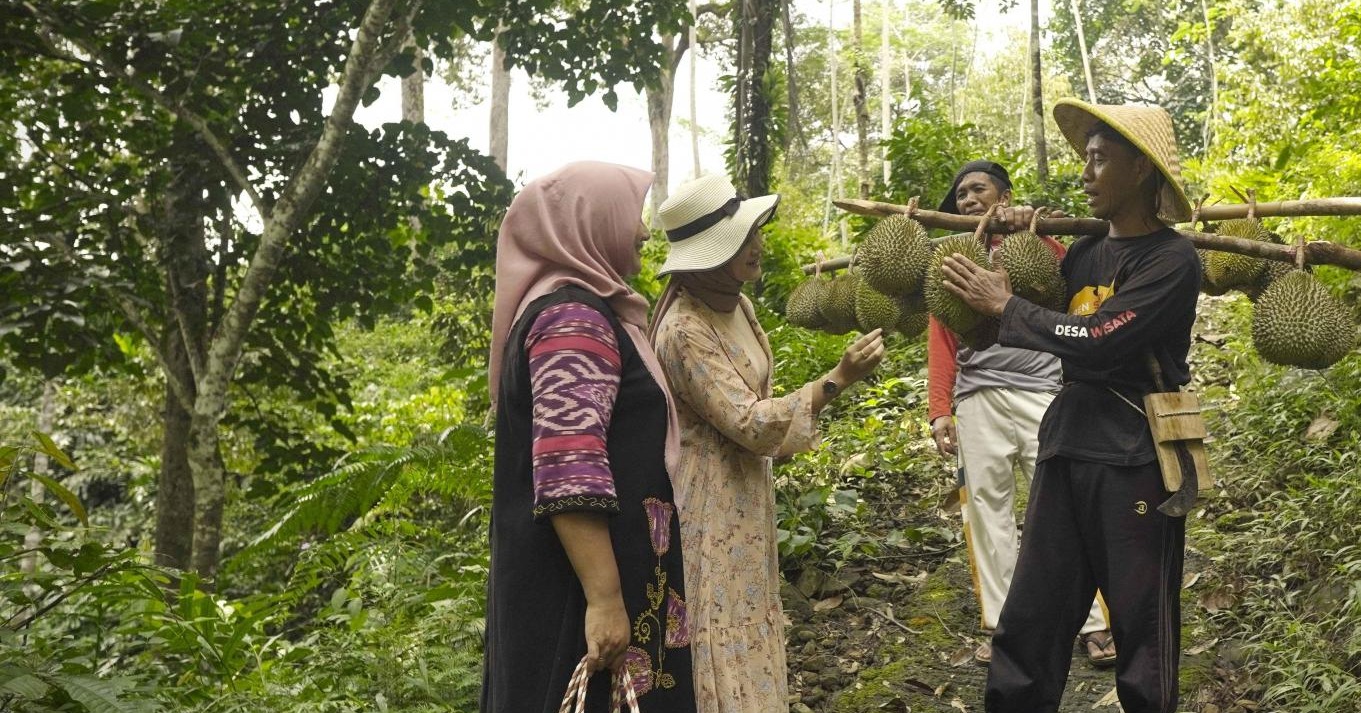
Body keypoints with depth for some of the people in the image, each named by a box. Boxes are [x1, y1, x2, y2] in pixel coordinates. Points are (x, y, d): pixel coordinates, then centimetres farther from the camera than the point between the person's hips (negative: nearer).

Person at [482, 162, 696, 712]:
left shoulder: (582, 310, 14)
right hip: (577, 579, -10)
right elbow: (569, 471, -26)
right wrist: (605, 598, -28)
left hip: (571, 568, 10)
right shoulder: (574, 319, -17)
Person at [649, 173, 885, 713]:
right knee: (720, 642, -1)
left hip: (744, 490, 9)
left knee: (743, 624, 17)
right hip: (706, 498, -9)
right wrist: (838, 379, -29)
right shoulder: (685, 329, -25)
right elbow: (750, 425, -26)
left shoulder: (735, 304, 3)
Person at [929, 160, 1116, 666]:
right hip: (978, 398, 2)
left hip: (1041, 391, -2)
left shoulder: (1040, 244, 11)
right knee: (987, 508, 4)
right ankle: (1000, 624, 12)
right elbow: (941, 340, 10)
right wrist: (939, 410, 1)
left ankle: (1094, 624, 4)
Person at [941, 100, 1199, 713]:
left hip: (1135, 461, -6)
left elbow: (1097, 342, -20)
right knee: (1028, 621, 7)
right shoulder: (1086, 253, 11)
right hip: (1067, 452, 6)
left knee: (1143, 628, 5)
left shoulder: (1171, 260, -10)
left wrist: (1003, 304, -10)